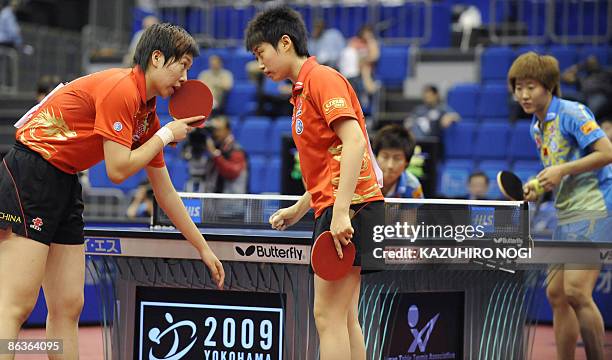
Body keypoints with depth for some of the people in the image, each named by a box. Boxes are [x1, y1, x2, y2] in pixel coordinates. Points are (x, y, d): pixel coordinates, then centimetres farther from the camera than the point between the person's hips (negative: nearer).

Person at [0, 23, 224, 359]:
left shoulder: (148, 114, 15)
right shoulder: (120, 88, -13)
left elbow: (165, 192, 23)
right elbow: (118, 170, -16)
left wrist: (203, 248, 25)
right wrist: (166, 135, -4)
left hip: (65, 185, 10)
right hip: (29, 176, -10)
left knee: (68, 307, 6)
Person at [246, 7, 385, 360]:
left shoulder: (322, 78, -8)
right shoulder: (303, 91, 21)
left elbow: (354, 142, -21)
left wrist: (341, 212, -27)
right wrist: (298, 210, 24)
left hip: (351, 207, -10)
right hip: (334, 209, 10)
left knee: (329, 315, -11)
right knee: (345, 318, 10)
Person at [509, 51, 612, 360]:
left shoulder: (572, 113, -10)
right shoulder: (536, 127, 16)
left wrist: (562, 171, -18)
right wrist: (539, 187, 8)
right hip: (566, 215, 9)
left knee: (576, 291, -19)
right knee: (556, 294, 8)